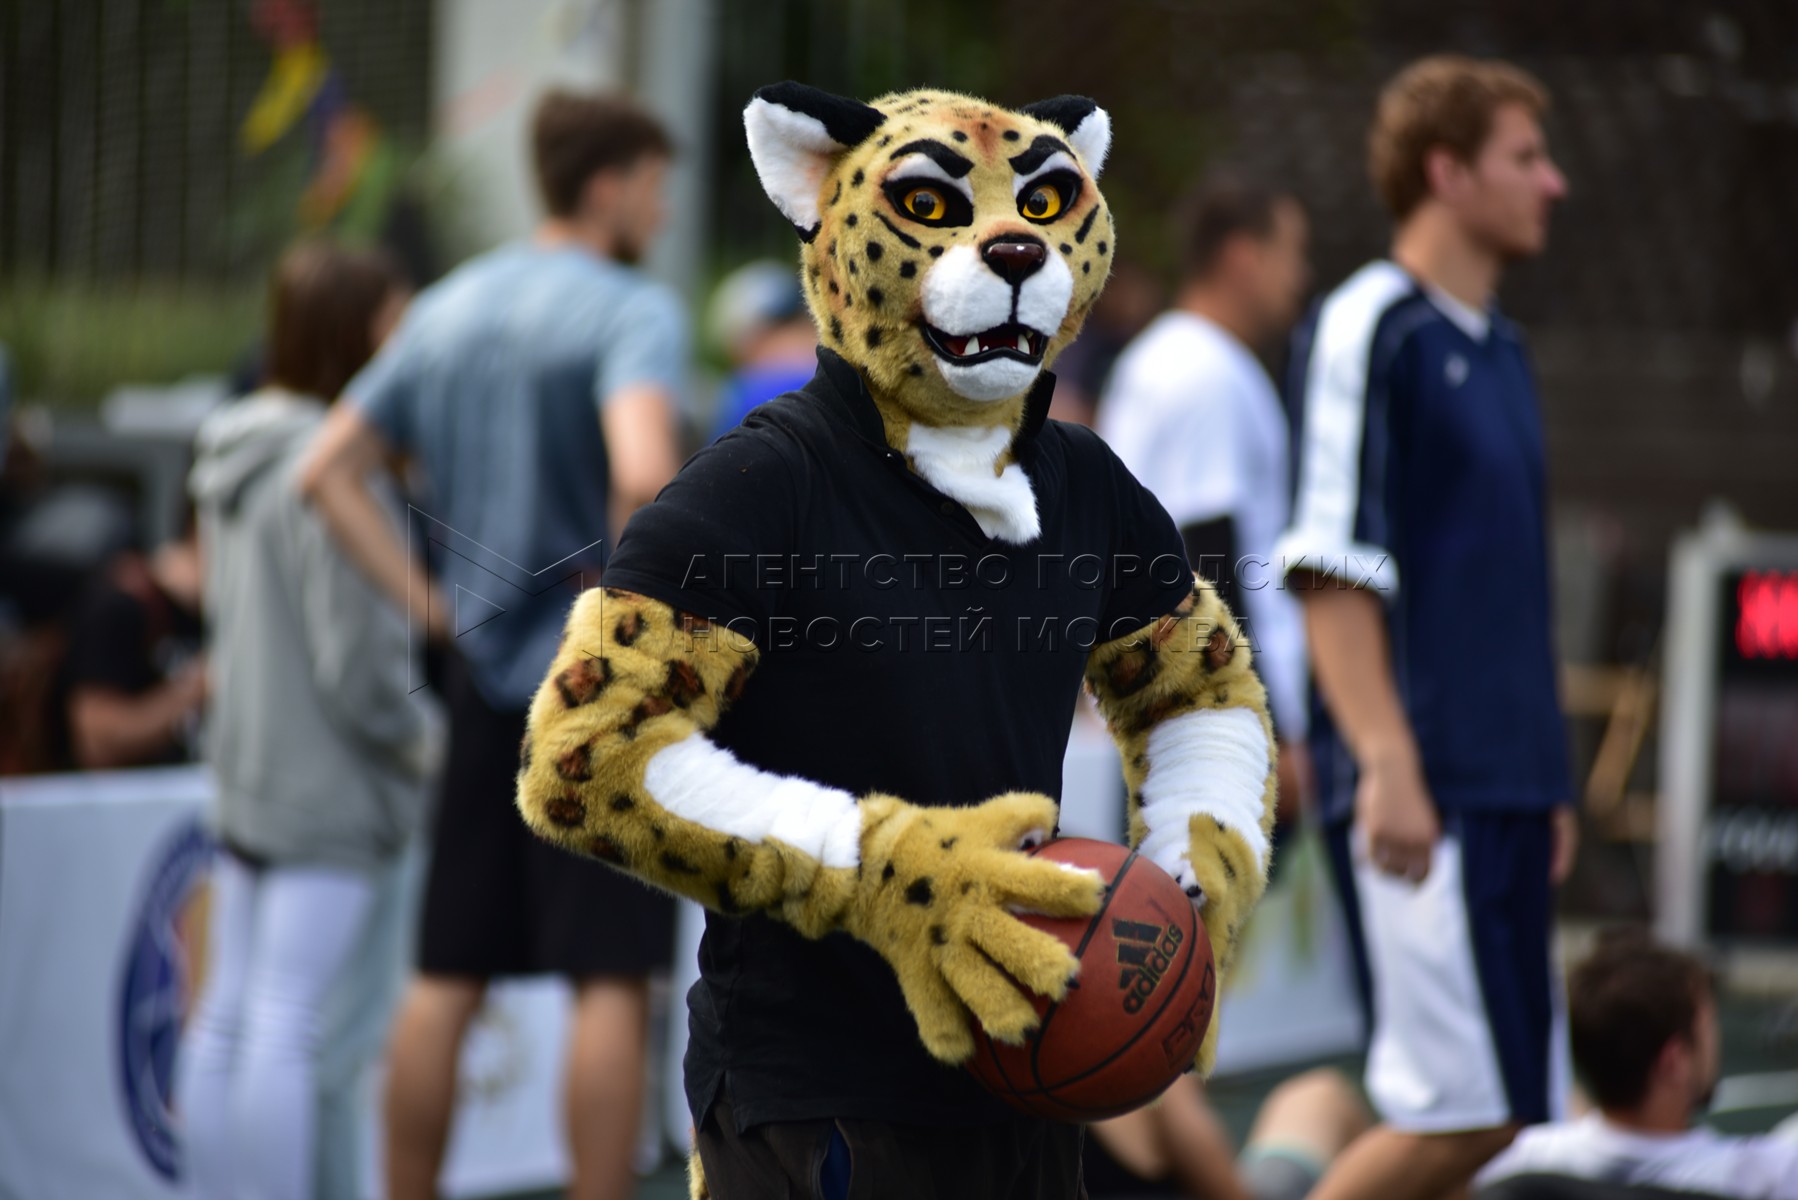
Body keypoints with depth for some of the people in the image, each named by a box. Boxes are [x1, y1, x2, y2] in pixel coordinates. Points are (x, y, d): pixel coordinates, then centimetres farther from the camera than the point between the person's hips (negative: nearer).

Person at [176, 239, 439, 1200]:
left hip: (244, 774, 9)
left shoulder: (232, 459, 10)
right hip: (328, 791, -9)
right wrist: (419, 741, -3)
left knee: (227, 1016, 11)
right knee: (287, 1022, -8)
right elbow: (355, 658, -19)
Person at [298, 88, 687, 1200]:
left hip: (485, 680, 7)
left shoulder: (447, 310, 13)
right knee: (613, 979, -4)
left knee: (447, 978, 10)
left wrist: (436, 603, 11)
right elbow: (643, 475, -28)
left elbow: (329, 470, 13)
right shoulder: (633, 311, -10)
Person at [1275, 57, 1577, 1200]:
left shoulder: (1502, 349, 18)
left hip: (1508, 789, 9)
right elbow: (1328, 569, -14)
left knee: (1508, 1108, 6)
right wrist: (1386, 763, -22)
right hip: (1422, 792, -9)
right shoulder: (1369, 327, -8)